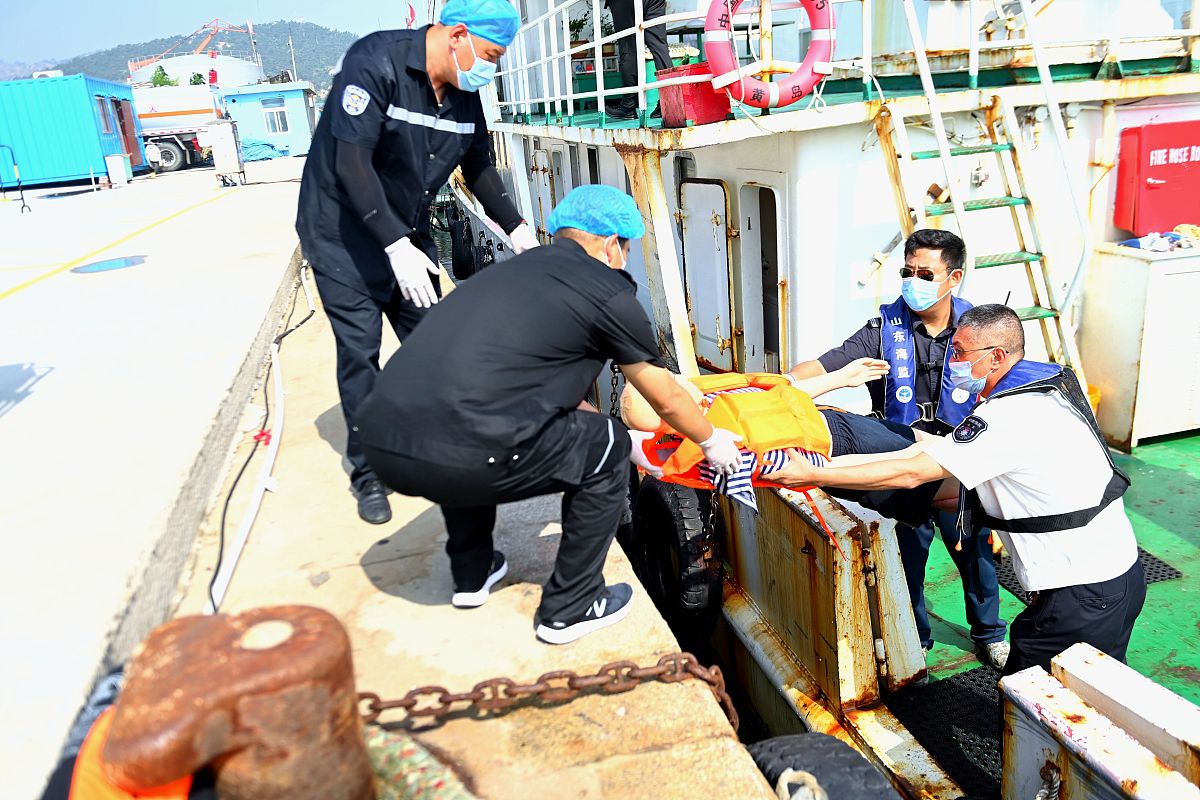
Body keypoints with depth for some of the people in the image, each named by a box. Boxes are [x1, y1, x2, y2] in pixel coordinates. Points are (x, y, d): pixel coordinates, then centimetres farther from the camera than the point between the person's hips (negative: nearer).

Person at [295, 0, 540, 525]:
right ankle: (368, 474, 10)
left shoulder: (464, 94, -2)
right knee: (360, 350, -3)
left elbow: (479, 167, 13)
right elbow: (351, 163, -29)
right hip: (344, 231, -6)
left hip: (408, 234, 6)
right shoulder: (375, 62, -23)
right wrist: (396, 246, -35)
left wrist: (516, 229, 5)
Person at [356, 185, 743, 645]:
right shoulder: (608, 292, 6)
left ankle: (471, 573, 43)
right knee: (604, 450, 15)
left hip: (380, 439, 8)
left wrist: (632, 438, 48)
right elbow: (667, 400, 17)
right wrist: (712, 442, 38)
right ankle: (570, 608, 24)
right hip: (457, 456, -7)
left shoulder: (514, 270, 26)